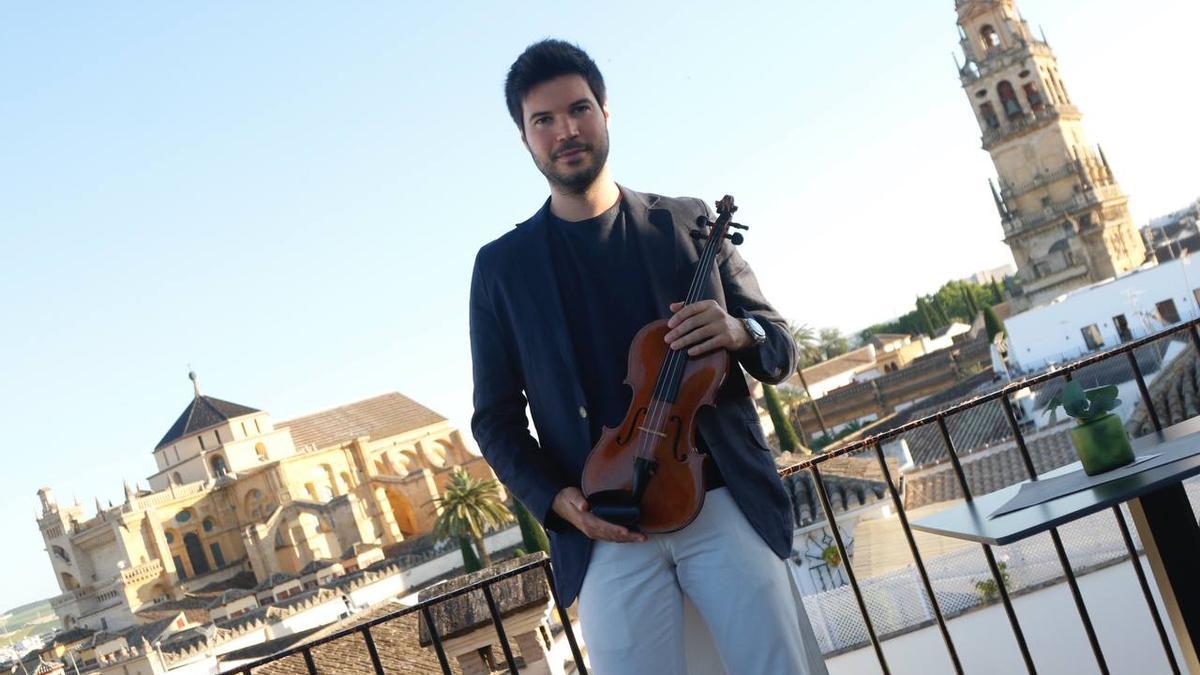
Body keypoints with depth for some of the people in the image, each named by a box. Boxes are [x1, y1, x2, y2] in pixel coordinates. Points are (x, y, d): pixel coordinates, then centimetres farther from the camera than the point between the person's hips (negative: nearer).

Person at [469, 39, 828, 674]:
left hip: (726, 503, 1)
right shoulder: (500, 266, 9)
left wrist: (738, 332, -12)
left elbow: (781, 349, 12)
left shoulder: (687, 221, 10)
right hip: (604, 530, 0)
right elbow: (496, 417, 9)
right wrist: (558, 499, -8)